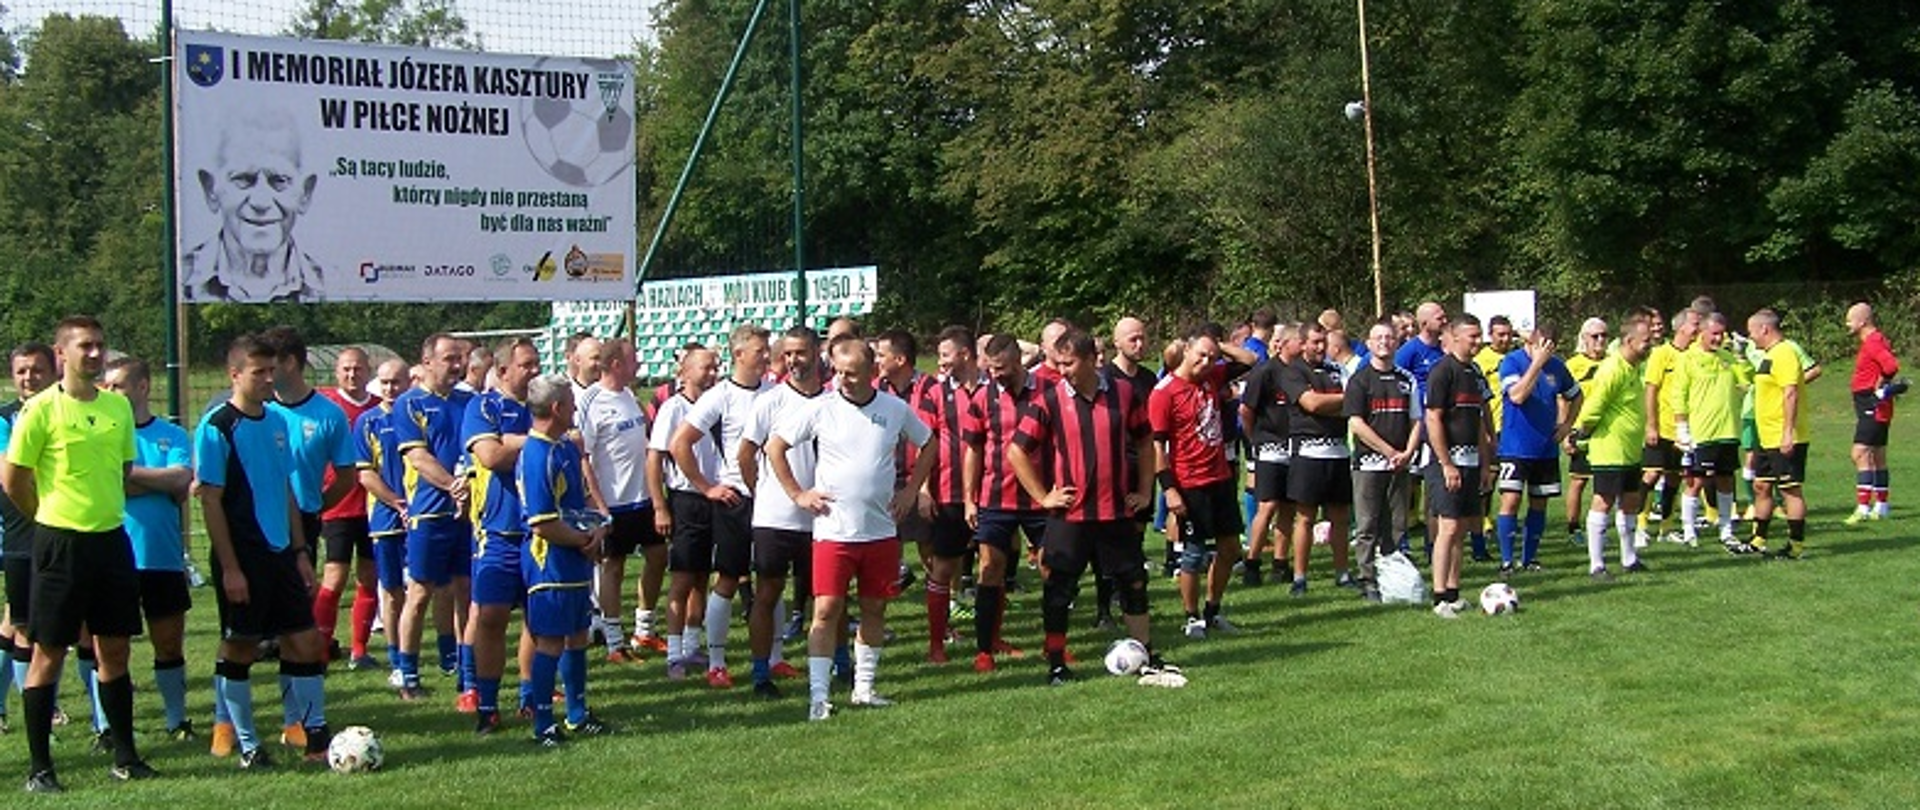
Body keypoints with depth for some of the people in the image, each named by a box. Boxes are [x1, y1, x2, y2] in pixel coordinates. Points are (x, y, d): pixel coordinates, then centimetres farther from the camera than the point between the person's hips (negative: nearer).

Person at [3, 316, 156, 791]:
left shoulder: (118, 406, 7)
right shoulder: (42, 408, -9)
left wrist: (103, 510, 12)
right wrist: (51, 519, 2)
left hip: (111, 538, 5)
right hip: (61, 543, -5)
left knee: (114, 649, 11)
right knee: (48, 653, 1)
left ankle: (125, 758, 20)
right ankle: (39, 767, 8)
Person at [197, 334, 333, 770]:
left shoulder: (278, 421, 11)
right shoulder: (217, 427, -10)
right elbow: (210, 501, -12)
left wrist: (300, 551, 13)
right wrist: (229, 567, -15)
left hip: (280, 551, 6)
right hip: (242, 556, -6)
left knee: (305, 642, 3)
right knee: (239, 648, 3)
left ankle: (315, 736, 9)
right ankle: (246, 745, 13)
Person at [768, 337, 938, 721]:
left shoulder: (896, 409, 3)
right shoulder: (821, 410, -4)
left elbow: (928, 445, 19)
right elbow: (775, 446, 3)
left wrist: (911, 489, 11)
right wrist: (797, 493, 0)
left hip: (881, 530, 3)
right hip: (833, 530, -3)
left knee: (875, 609, 10)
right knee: (826, 609, -8)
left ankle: (864, 687, 22)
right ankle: (818, 696, -5)